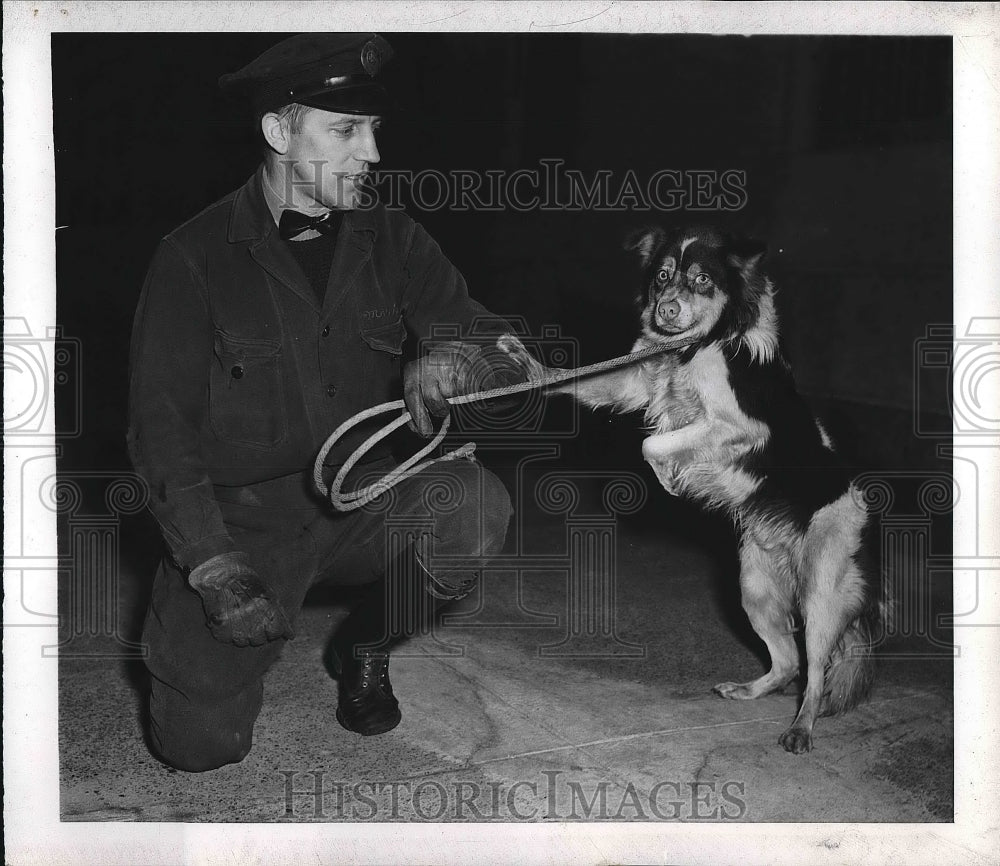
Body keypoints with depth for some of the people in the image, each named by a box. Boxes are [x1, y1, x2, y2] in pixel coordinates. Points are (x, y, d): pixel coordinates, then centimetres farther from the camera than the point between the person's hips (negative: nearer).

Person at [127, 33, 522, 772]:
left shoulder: (390, 240, 0)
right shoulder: (195, 258, -10)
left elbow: (496, 342, -6)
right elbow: (162, 430, -10)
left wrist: (453, 358, -33)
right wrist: (216, 570, -21)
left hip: (359, 495, 3)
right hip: (237, 514, -2)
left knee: (475, 507, -27)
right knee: (202, 744, -14)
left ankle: (366, 643, 3)